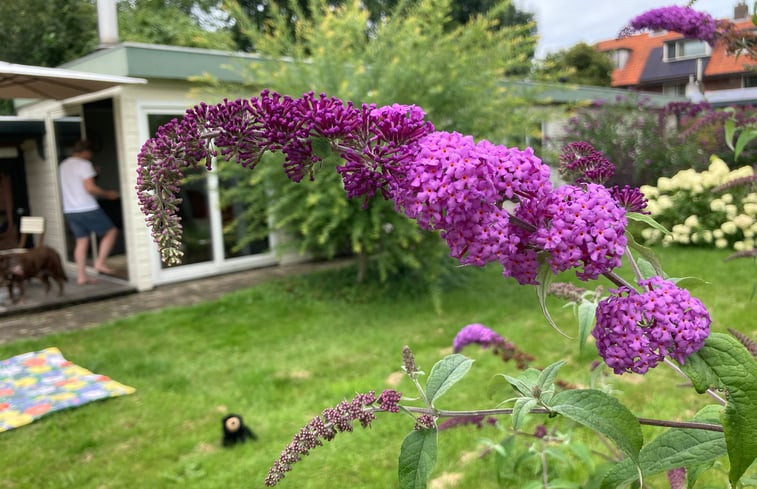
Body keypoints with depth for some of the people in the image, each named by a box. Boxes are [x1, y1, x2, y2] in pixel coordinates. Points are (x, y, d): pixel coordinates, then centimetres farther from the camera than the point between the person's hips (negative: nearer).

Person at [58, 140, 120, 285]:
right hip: (87, 209, -8)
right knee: (111, 231, 5)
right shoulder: (84, 164, -10)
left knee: (81, 241, 10)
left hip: (69, 211, 8)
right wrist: (108, 194, -6)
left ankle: (81, 276, 7)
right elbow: (90, 188, -18)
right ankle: (100, 262, -3)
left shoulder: (63, 165, 17)